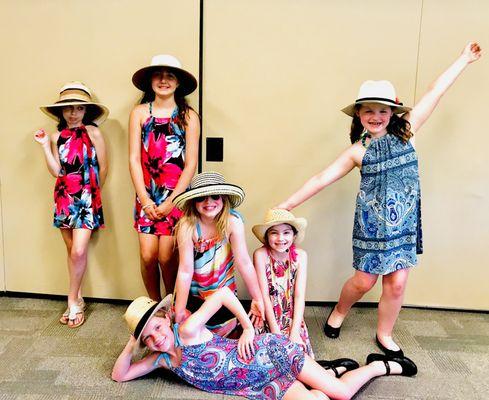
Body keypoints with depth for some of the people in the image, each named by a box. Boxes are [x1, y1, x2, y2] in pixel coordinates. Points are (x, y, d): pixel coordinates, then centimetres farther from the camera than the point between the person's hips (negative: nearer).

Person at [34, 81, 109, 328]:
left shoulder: (92, 132, -5)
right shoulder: (58, 136, 8)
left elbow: (103, 167, -1)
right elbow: (56, 171, 0)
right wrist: (45, 145, -5)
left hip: (86, 198, -4)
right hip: (63, 197, 5)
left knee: (79, 251, -10)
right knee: (72, 250, 11)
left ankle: (73, 301, 9)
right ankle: (77, 299, 24)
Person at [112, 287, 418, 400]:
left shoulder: (187, 330, -17)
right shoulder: (163, 360, 5)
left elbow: (224, 291, -17)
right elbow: (119, 375, 11)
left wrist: (249, 328, -14)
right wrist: (131, 346, -7)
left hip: (271, 352, -6)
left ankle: (381, 365, 21)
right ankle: (334, 369, 16)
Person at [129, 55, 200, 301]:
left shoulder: (188, 116, 0)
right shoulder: (140, 113, 4)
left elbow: (191, 164, -3)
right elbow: (134, 159, 1)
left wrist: (171, 201, -8)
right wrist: (145, 199, -6)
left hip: (176, 195, -2)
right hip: (146, 195, 2)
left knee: (166, 257, -3)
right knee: (147, 256, 0)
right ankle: (154, 305, 25)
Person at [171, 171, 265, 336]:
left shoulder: (232, 221, -20)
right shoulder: (187, 225, -22)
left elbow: (244, 262, -18)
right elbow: (185, 270, -23)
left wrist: (257, 299, -18)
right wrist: (179, 312, -23)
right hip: (192, 294, 0)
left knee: (221, 332, 9)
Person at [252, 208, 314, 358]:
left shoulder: (300, 255, -9)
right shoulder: (260, 254, -15)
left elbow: (299, 296, -11)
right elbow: (264, 295, -15)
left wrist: (294, 332, -18)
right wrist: (276, 332, -18)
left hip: (292, 316, 2)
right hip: (267, 316, -2)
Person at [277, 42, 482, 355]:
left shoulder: (405, 132, 0)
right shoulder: (358, 151, -5)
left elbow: (435, 93, 3)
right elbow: (322, 179, -5)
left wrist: (464, 59, 9)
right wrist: (288, 204, -7)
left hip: (405, 223, 2)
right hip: (372, 223, -2)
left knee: (397, 283, 7)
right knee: (364, 282, 8)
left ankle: (385, 335, 29)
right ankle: (339, 312, 38)